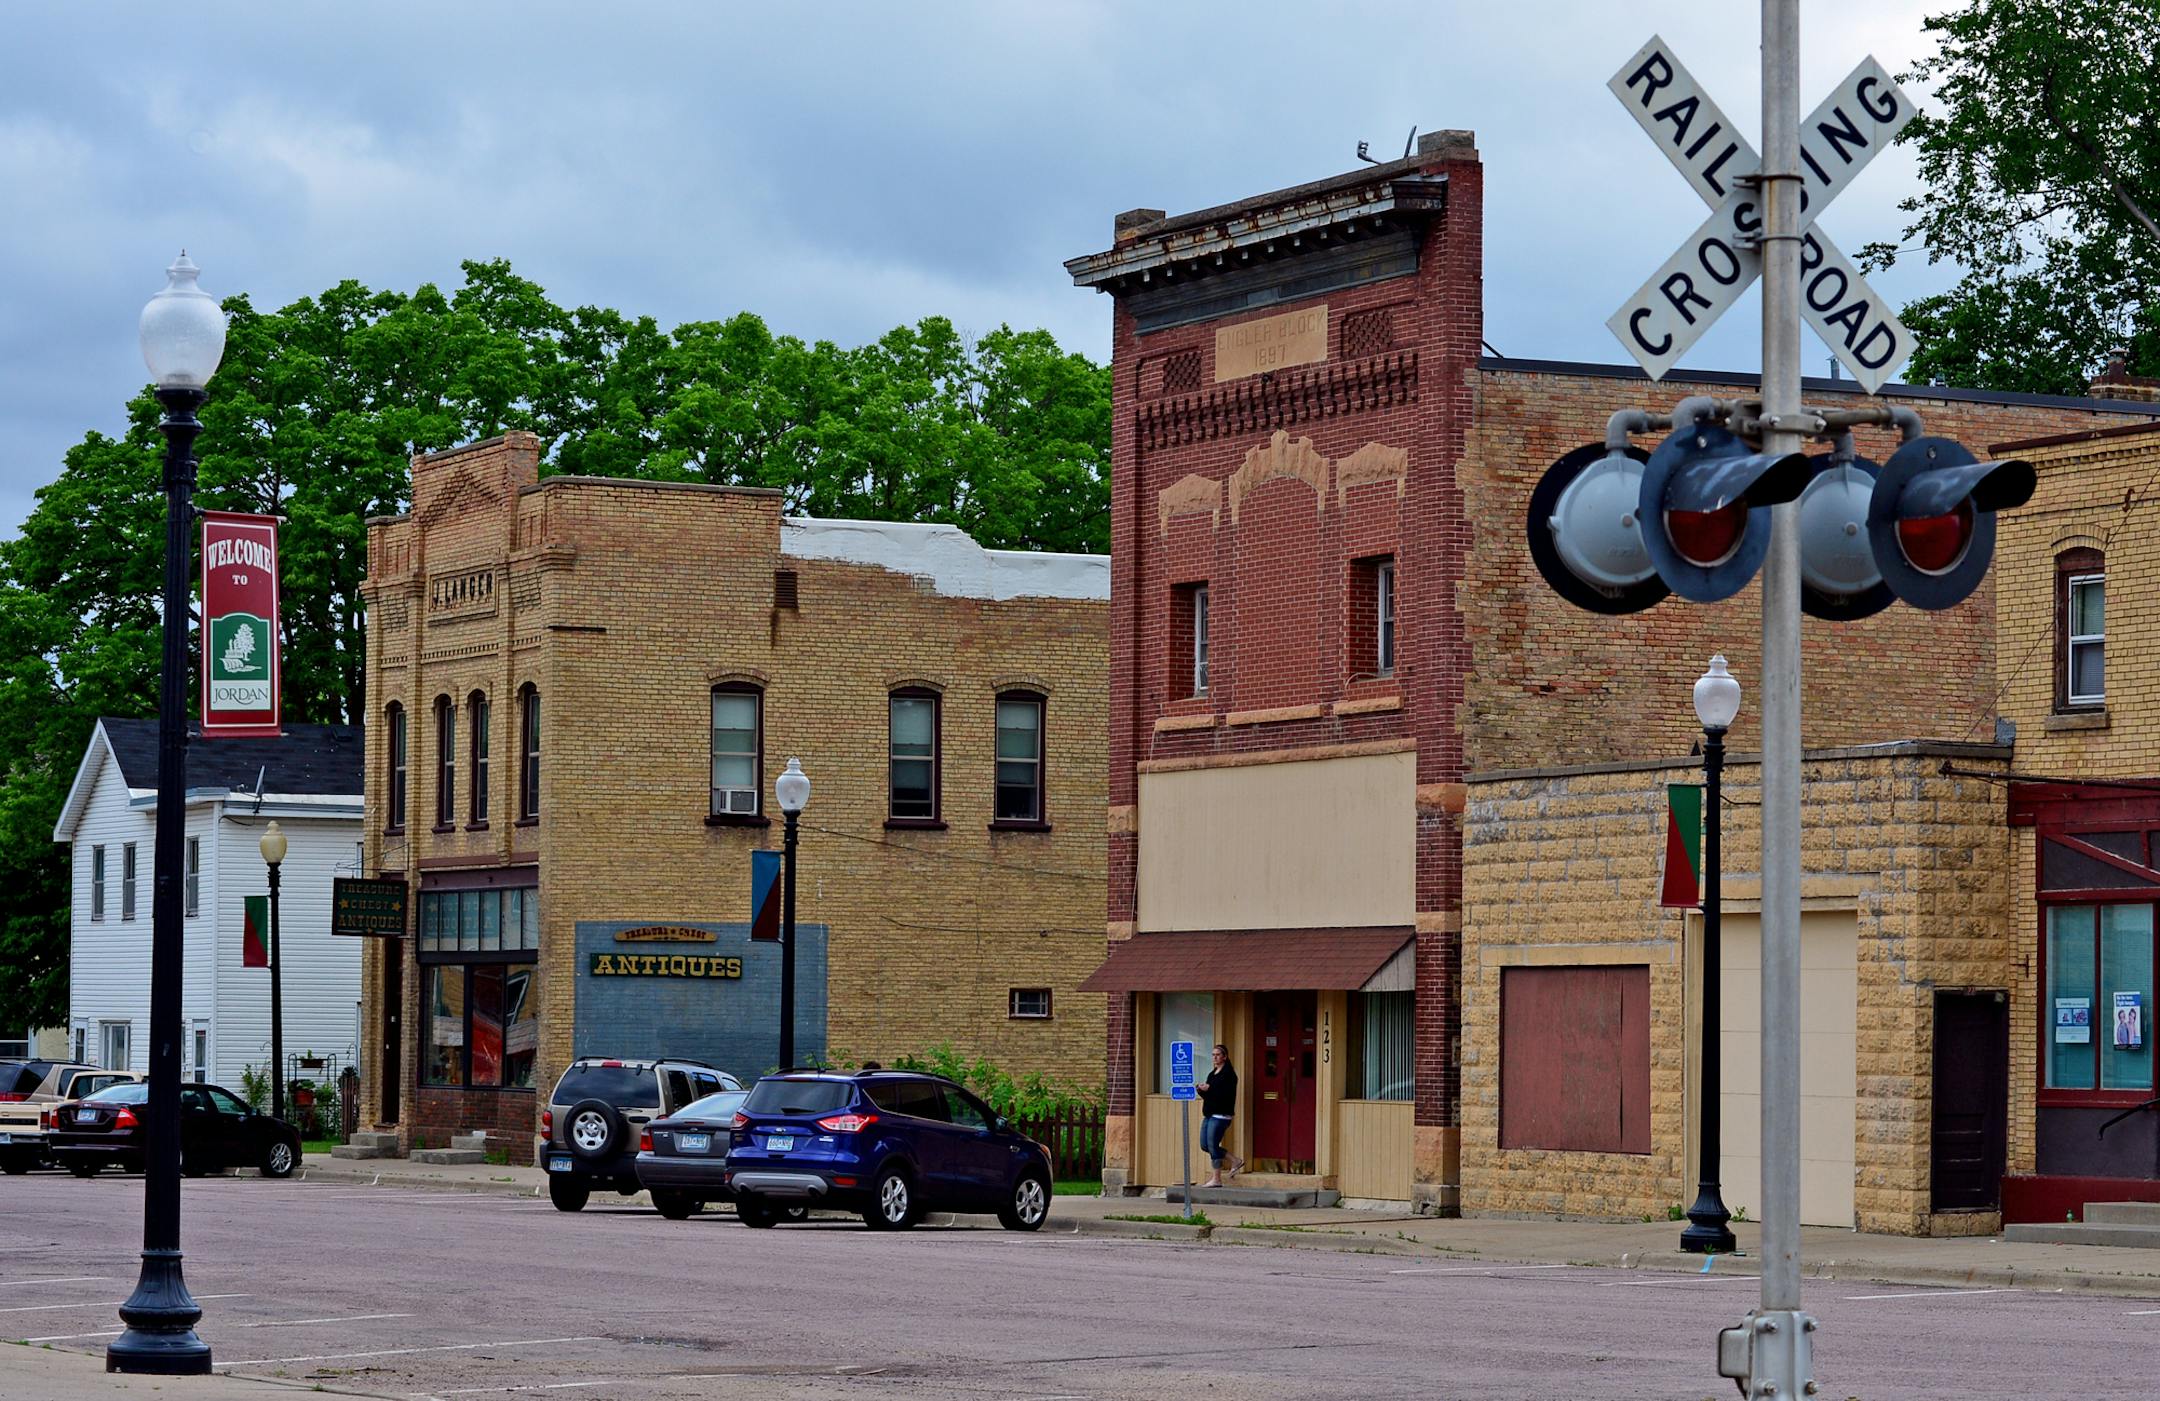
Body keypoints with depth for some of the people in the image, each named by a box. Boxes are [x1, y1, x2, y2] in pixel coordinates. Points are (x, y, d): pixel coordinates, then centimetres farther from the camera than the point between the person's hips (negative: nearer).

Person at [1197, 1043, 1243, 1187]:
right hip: (1209, 1115, 10)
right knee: (1205, 1145, 9)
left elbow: (1227, 1094, -20)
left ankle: (1216, 1179, -1)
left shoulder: (1229, 1074, -9)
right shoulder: (1213, 1073, 18)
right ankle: (1237, 1161, 20)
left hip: (1220, 1115, -10)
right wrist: (1202, 1089, -2)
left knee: (1213, 1145, -9)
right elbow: (1206, 1094, 21)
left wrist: (1209, 1089, -23)